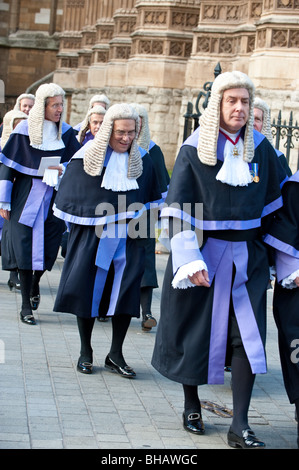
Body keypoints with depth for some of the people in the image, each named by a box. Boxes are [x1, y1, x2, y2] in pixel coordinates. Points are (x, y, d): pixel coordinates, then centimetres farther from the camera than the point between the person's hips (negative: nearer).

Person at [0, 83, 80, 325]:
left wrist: (60, 169, -10)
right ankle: (26, 305, 4)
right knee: (25, 248, -5)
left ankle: (35, 283, 34)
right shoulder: (24, 130, -7)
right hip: (26, 198, -3)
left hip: (54, 198, 3)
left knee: (47, 248, 2)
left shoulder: (66, 132, 3)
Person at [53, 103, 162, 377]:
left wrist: (142, 225, 5)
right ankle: (85, 352, 16)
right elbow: (69, 196, 2)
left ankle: (116, 355, 10)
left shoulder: (142, 159, 3)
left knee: (126, 291, -1)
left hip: (128, 239, 2)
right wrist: (82, 226, 1)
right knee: (87, 291, 2)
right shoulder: (88, 155, -4)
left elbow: (152, 199, 13)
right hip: (91, 236, -2)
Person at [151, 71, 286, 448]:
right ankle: (191, 405, 28)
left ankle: (239, 426, -2)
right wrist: (188, 258, -20)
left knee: (248, 335, -6)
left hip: (246, 256, 2)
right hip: (203, 252, -2)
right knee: (196, 330, 7)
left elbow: (273, 204, 11)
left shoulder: (260, 148, 3)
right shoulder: (195, 149, -6)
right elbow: (178, 209, -10)